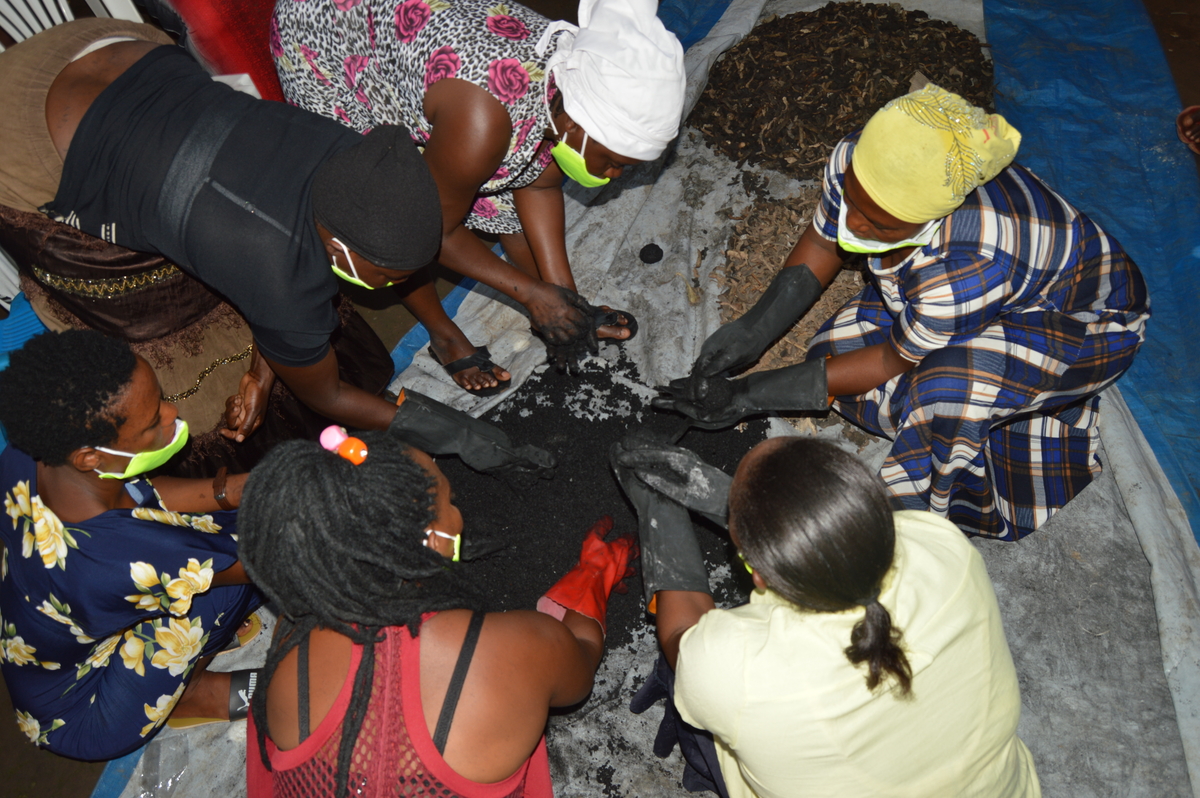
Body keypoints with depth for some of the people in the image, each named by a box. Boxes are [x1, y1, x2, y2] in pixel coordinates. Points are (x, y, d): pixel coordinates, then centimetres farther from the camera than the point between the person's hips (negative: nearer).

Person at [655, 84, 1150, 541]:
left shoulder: (966, 269, -45)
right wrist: (752, 330, -16)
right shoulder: (855, 162, -28)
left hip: (1089, 319, -7)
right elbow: (822, 244, -6)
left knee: (943, 389, -37)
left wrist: (753, 396, -26)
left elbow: (897, 362, -27)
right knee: (835, 355, -9)